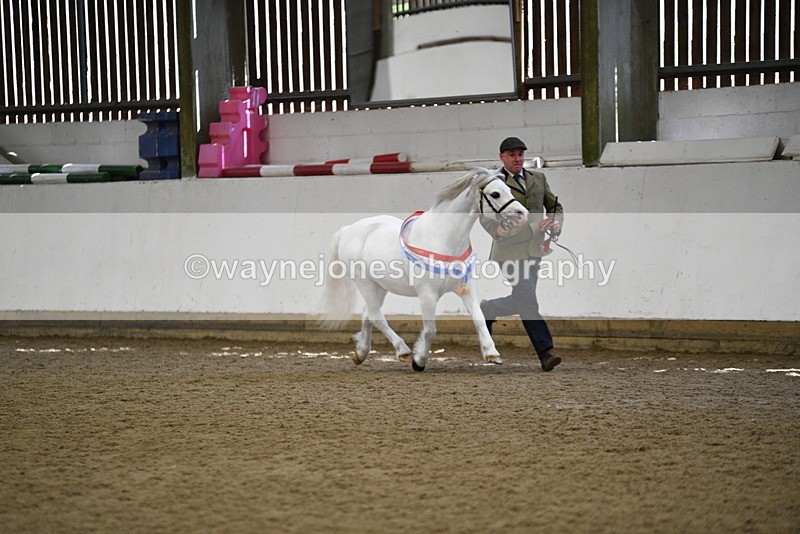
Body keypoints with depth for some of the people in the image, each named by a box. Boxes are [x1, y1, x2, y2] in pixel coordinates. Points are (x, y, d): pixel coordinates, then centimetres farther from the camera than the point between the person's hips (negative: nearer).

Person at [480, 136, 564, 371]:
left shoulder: (538, 178, 14)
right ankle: (545, 353, -11)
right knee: (527, 301, -11)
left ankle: (486, 310, 38)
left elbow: (555, 206, 19)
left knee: (521, 302, 12)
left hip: (534, 248, 6)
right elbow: (486, 217, -4)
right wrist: (498, 231, -23)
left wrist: (555, 225, -1)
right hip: (510, 249, -6)